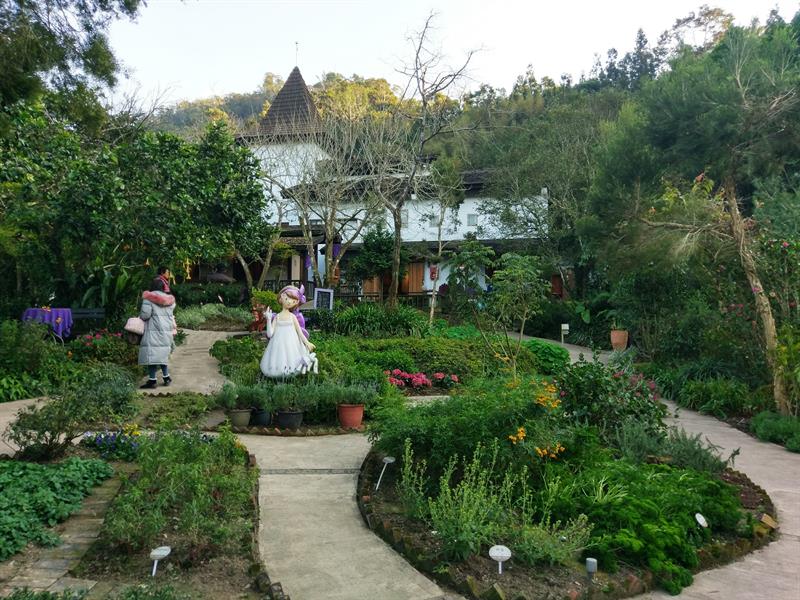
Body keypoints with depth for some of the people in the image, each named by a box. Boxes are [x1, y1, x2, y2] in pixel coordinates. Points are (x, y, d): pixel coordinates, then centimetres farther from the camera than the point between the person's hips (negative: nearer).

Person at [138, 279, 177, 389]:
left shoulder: (148, 298, -9)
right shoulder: (169, 299, 9)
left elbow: (145, 315, -13)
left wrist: (140, 316, 6)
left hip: (153, 331, -6)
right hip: (167, 331, 6)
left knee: (152, 355, -3)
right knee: (163, 354, 16)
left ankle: (152, 380, -4)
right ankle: (166, 377, 19)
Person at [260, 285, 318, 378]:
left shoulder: (293, 316, 2)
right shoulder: (277, 317, 4)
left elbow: (300, 332, 8)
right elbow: (270, 334, -3)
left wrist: (307, 343, 2)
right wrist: (268, 320, -9)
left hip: (292, 345, -1)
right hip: (280, 345, 1)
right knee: (276, 369, -15)